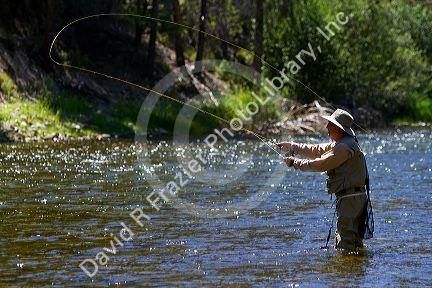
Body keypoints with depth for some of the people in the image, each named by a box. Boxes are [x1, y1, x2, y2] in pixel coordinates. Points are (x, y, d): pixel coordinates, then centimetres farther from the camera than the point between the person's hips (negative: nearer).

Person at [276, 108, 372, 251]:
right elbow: (316, 150, 25)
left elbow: (321, 164, -17)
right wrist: (291, 146, 24)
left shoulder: (345, 147, -19)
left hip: (350, 200, -11)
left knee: (345, 245, -9)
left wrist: (295, 162, -6)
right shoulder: (338, 143, 16)